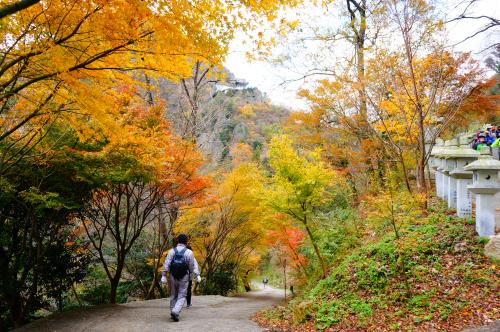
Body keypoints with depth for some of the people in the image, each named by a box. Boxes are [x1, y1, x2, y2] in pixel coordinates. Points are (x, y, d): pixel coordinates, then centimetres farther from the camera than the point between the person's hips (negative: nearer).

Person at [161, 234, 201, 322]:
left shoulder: (172, 251, -1)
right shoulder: (189, 252, -6)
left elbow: (166, 264, -6)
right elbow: (193, 265, -6)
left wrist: (163, 276, -6)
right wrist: (197, 275, 3)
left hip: (173, 277, 3)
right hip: (184, 278, -3)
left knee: (173, 295, 17)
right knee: (181, 297, 2)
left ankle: (173, 312, 23)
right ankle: (175, 312, -17)